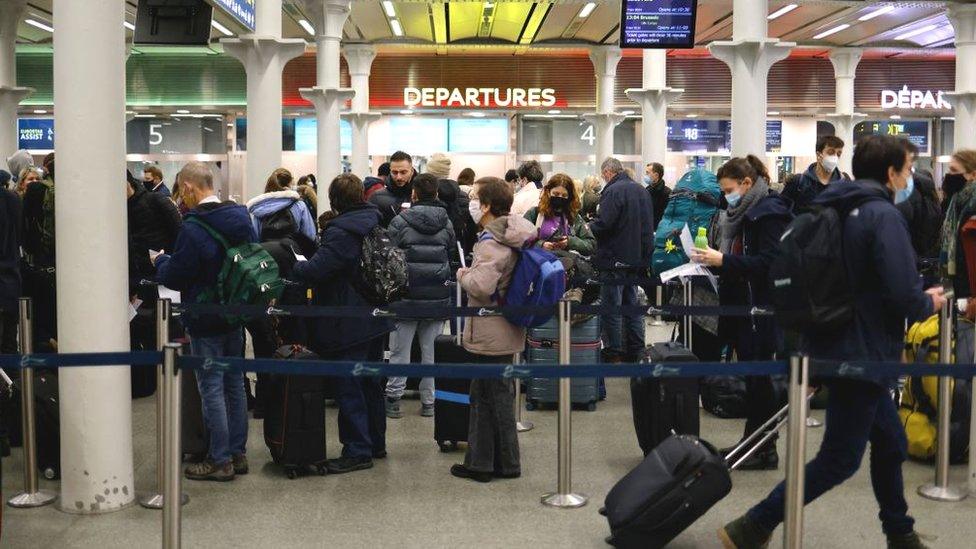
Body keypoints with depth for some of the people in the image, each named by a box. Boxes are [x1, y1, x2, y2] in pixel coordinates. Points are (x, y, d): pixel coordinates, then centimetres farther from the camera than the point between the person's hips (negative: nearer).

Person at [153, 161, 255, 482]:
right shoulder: (241, 218, 4)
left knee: (212, 389, 0)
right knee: (235, 385, 14)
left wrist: (159, 261, 6)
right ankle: (238, 453, 22)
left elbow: (175, 277, -15)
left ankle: (220, 460, 6)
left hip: (206, 322, -7)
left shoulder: (193, 228, -19)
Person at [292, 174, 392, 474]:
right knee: (371, 383, 18)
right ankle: (376, 443, 28)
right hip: (376, 320, 9)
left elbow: (315, 270, -26)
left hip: (349, 325, -9)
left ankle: (358, 451, 3)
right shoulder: (376, 222, 7)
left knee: (349, 388, -1)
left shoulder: (341, 231, -20)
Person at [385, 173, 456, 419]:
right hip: (438, 296, 3)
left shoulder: (401, 221, -9)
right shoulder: (446, 223, 0)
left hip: (408, 294, -2)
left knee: (401, 348, 6)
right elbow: (452, 252, 9)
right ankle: (429, 401, 13)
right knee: (431, 348, 10)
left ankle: (393, 398, 6)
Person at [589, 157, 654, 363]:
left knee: (611, 306, 0)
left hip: (615, 259, -8)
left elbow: (603, 224, -24)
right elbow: (649, 225, 15)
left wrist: (589, 226, -4)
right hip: (637, 258, 8)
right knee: (632, 305, 14)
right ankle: (635, 351, 19)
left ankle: (613, 352, 3)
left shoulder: (613, 191, -16)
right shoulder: (642, 190, 10)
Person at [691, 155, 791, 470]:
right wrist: (713, 260, 2)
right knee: (751, 375, 12)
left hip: (761, 309, -9)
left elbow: (769, 263, -21)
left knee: (758, 376, -3)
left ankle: (766, 450, 6)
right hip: (741, 306, 9)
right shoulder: (744, 213, 16)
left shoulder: (770, 212, -12)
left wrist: (723, 260, -23)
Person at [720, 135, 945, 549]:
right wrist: (929, 304, -4)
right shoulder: (884, 215, -17)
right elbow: (903, 295, -23)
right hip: (862, 354, -9)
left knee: (891, 443, 21)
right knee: (839, 460, 0)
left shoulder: (833, 210, 9)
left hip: (837, 344, 9)